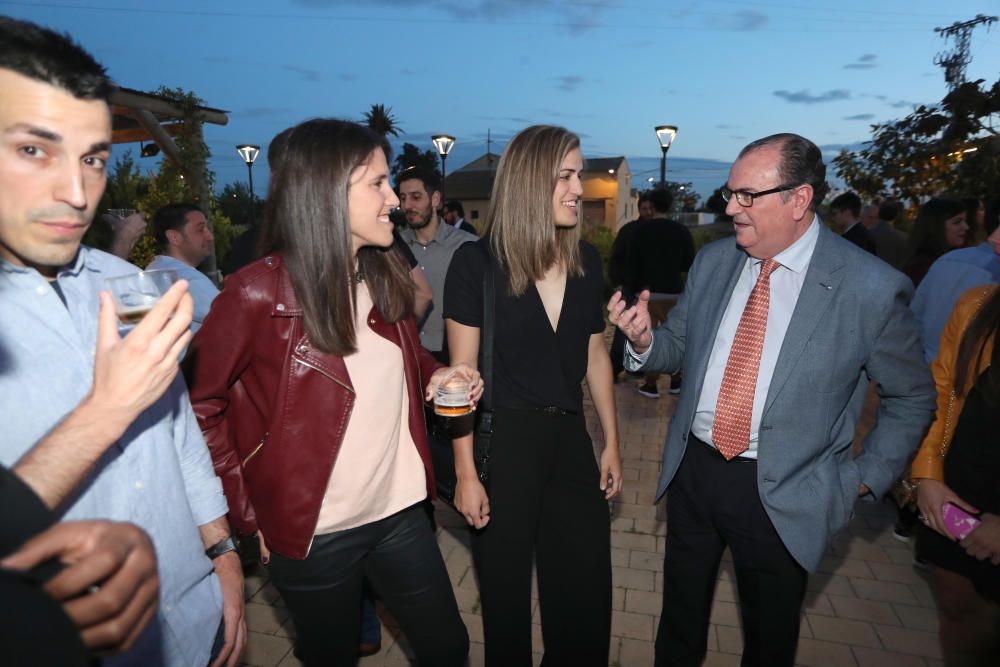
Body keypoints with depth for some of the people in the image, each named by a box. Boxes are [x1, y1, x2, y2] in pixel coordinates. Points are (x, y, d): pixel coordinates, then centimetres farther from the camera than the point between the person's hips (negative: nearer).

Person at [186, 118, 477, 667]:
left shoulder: (387, 276, 0)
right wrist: (247, 513, -11)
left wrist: (434, 375, -5)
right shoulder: (259, 292, -18)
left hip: (400, 512, 5)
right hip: (312, 534, -5)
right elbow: (201, 405, -12)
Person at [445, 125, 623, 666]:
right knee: (506, 593, 15)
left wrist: (611, 443, 12)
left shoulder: (586, 261, 2)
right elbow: (462, 371, -10)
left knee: (586, 595, 16)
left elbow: (595, 356, 10)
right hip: (501, 439, -4)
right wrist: (465, 471, -10)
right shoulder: (476, 262, -12)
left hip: (569, 438, 4)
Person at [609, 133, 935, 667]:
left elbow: (912, 396, 0)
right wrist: (644, 340, -15)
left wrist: (868, 477, -3)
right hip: (692, 468, 4)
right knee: (679, 619, 22)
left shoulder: (872, 288, -14)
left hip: (783, 496, -3)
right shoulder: (712, 260, -2)